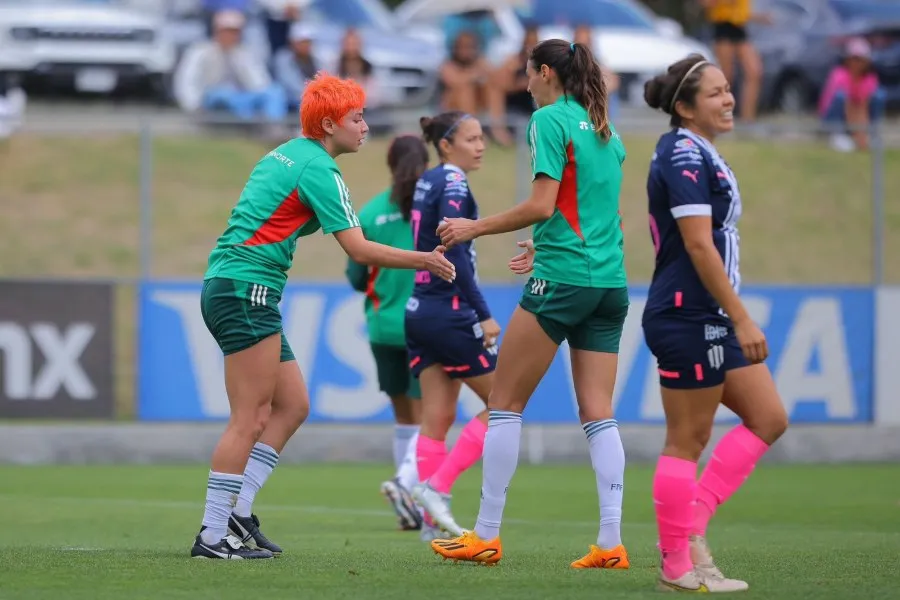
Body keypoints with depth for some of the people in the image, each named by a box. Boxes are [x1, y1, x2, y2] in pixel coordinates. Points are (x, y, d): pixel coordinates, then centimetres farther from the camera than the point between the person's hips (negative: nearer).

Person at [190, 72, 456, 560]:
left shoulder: (284, 155, 19)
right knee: (250, 419, -9)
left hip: (223, 286, 10)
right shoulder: (318, 169, -11)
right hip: (246, 289, -10)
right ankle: (213, 535, -10)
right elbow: (359, 250, -14)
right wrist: (424, 260, -5)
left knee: (292, 406, 11)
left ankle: (237, 512, 8)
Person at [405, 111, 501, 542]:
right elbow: (454, 253, -20)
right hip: (450, 310, -9)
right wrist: (483, 313, -20)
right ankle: (436, 488, -5)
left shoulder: (427, 181, 13)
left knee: (436, 419, 6)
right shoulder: (453, 183, -12)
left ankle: (432, 521, 4)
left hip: (420, 309, 9)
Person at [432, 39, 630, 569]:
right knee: (598, 412, 3)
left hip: (562, 280, -7)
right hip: (611, 281, 7)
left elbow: (542, 205, -14)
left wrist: (475, 228, -5)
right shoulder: (607, 132, 16)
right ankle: (611, 542, -7)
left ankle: (487, 535, 2)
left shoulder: (550, 120, -6)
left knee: (506, 403, 2)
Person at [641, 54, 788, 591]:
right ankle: (678, 566, 4)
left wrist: (734, 317, 21)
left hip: (712, 319, 10)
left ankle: (691, 524, 8)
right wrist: (742, 320, -22)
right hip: (688, 318, -10)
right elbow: (698, 245, -22)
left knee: (769, 418, 9)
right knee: (688, 440, -3)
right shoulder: (684, 156, -15)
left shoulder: (700, 154, 15)